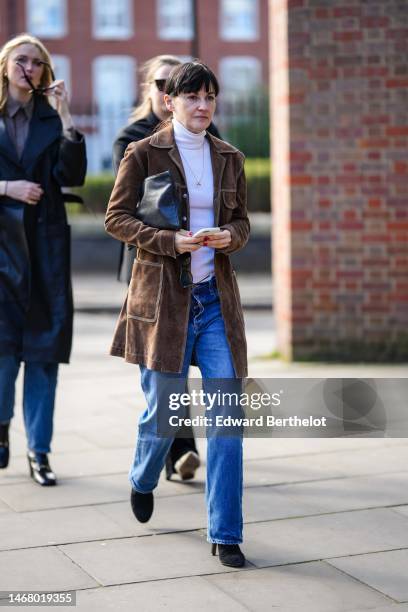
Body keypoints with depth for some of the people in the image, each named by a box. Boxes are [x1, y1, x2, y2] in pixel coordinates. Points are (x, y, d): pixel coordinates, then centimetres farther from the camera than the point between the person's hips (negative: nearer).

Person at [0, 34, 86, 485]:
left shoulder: (50, 118, 9)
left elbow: (72, 175, -4)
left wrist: (64, 116, -8)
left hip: (45, 244, 2)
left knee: (44, 347, 1)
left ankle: (39, 450, 8)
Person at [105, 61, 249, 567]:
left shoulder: (229, 158, 10)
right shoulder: (143, 153, -2)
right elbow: (116, 218, -4)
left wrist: (230, 237, -7)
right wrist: (173, 241, -17)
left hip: (216, 297, 3)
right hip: (163, 296, -3)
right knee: (164, 409, 7)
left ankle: (225, 534, 4)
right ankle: (142, 481, 42)